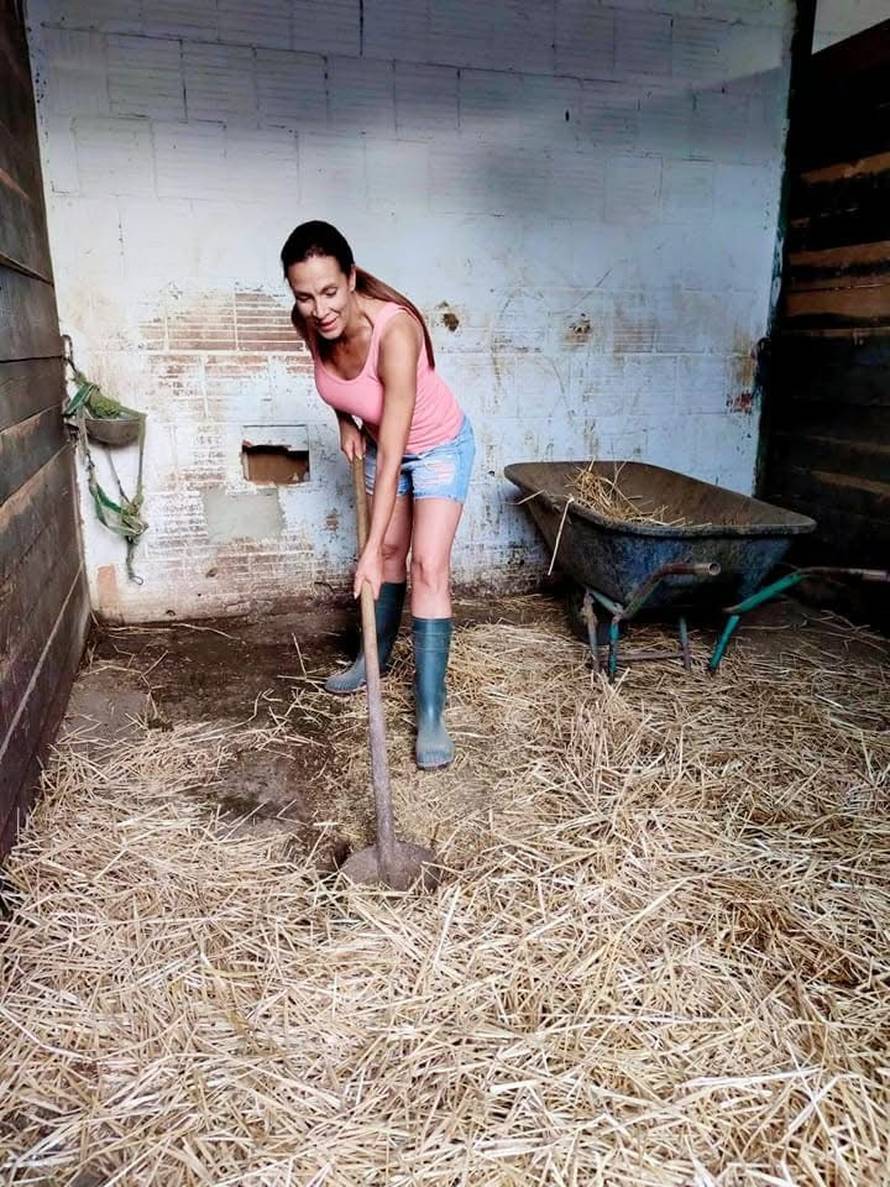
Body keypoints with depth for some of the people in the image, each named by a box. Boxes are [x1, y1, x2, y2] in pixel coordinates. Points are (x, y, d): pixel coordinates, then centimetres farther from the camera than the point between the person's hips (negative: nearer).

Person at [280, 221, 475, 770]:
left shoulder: (394, 329, -39)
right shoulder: (309, 322, -20)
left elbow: (391, 456, -40)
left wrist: (368, 551, -39)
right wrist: (345, 420, -5)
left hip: (438, 446, -6)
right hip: (381, 440, 6)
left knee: (429, 566, -13)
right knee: (391, 550, 18)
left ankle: (431, 714, -9)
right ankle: (376, 657, 38)